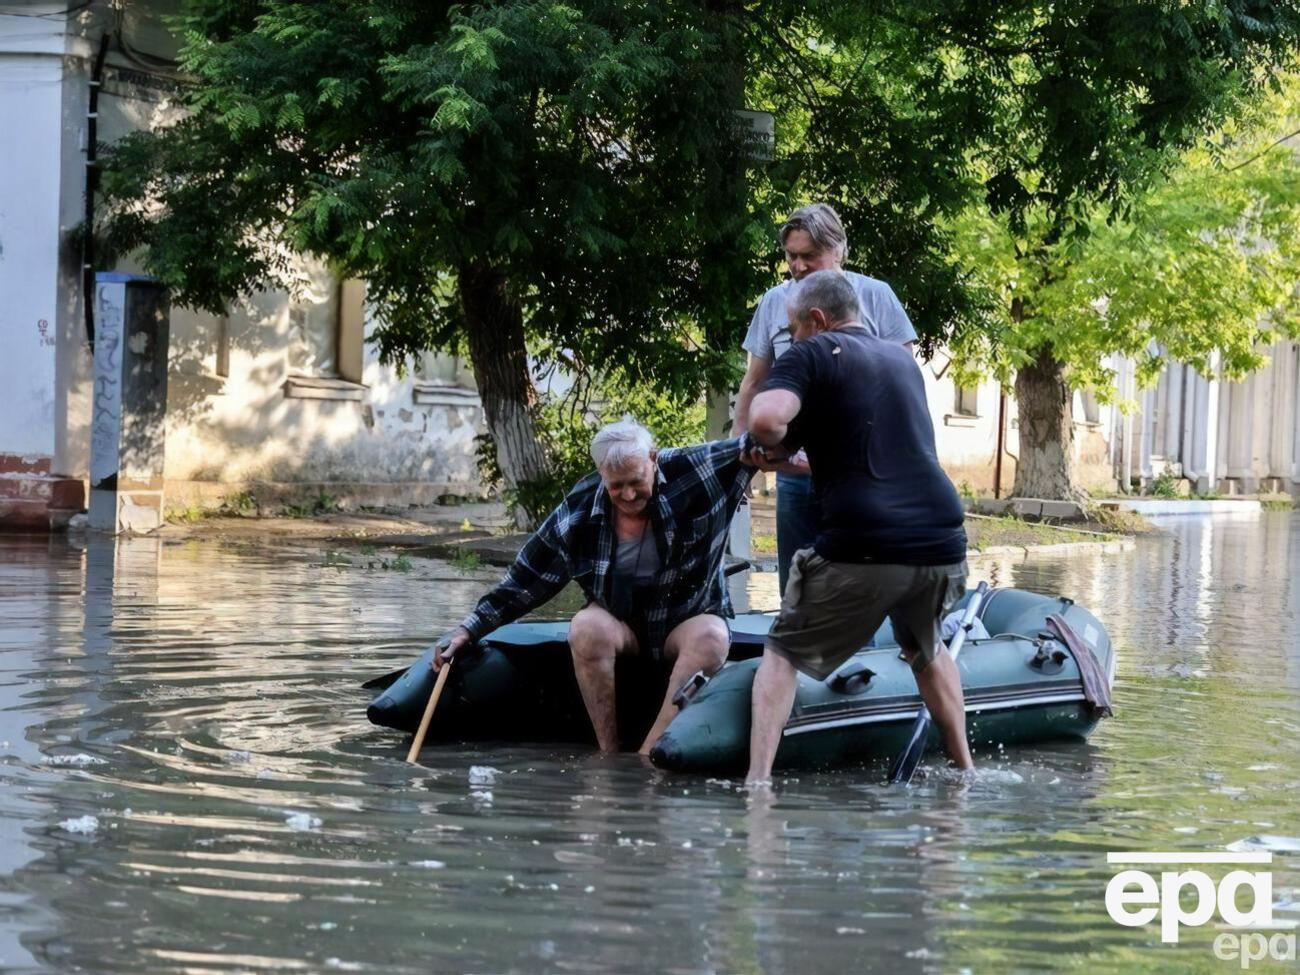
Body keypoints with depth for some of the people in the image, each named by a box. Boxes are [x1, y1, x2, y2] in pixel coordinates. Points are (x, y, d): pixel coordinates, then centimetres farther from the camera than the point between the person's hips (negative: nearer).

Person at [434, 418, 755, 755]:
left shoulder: (693, 472, -13)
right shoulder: (579, 512, -9)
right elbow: (526, 580, -2)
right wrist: (469, 629, -5)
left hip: (689, 621, -1)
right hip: (621, 624, 1)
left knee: (712, 637, -36)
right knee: (586, 627, -33)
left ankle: (648, 755, -37)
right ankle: (608, 753, -28)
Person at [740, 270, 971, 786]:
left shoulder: (812, 354, 3)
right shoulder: (901, 358, 23)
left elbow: (766, 418, -17)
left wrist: (774, 445, 5)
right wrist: (800, 456, 44)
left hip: (863, 549, -6)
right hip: (942, 544, 6)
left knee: (784, 654, 11)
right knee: (926, 648, 33)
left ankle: (758, 779, -2)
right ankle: (964, 769, 32)